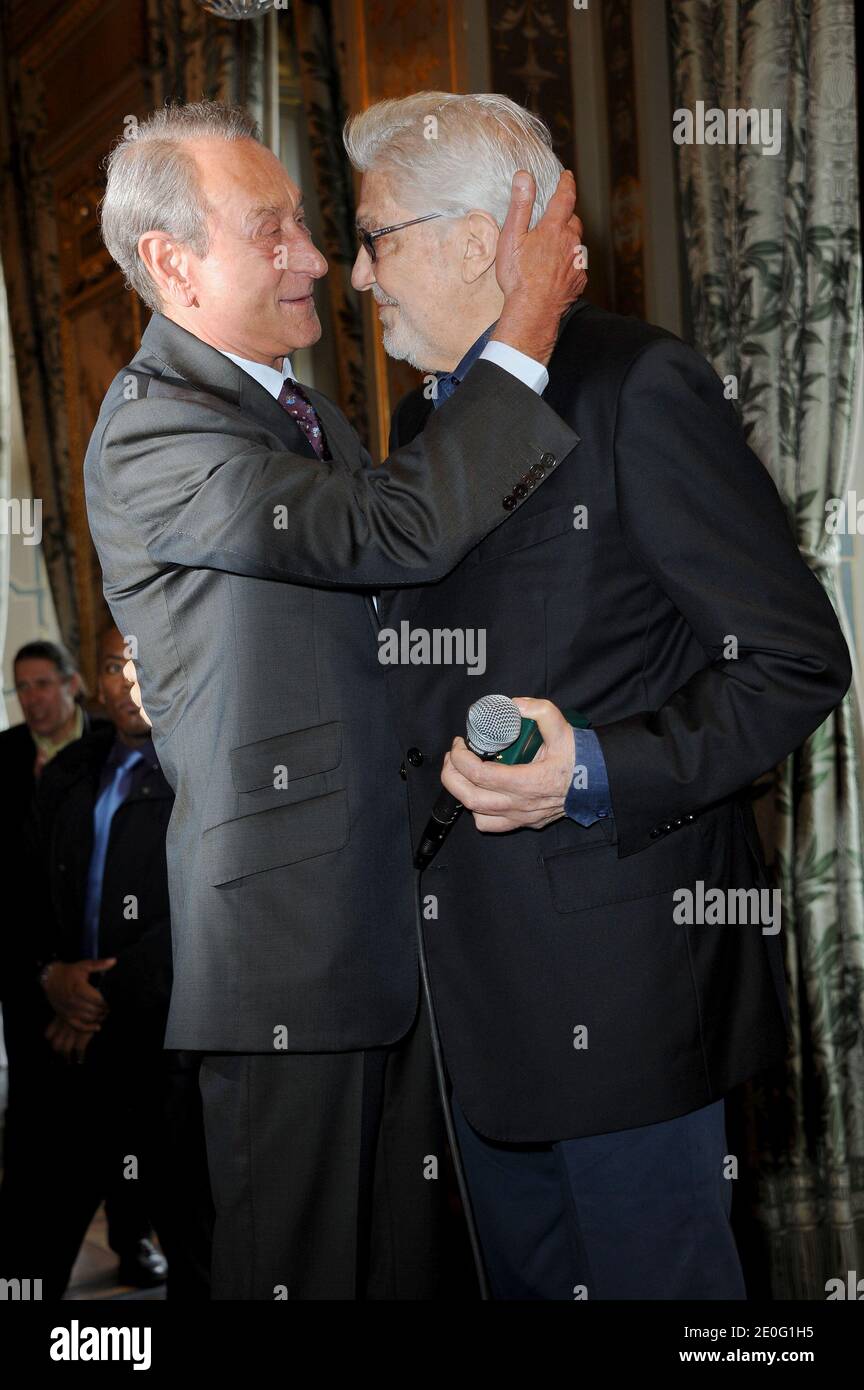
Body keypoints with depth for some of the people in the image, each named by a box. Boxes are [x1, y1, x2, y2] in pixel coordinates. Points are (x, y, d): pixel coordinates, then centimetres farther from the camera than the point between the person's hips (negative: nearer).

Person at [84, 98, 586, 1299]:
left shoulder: (307, 410, 15)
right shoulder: (149, 432, -16)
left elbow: (385, 586, 24)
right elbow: (397, 531, -27)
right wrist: (528, 330, -20)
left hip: (398, 916, 9)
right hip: (289, 923, -8)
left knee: (407, 1255, 17)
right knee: (300, 1262, 5)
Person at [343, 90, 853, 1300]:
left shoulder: (640, 387, -13)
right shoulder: (424, 418, 14)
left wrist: (597, 771, -24)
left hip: (621, 966, -8)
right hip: (479, 961, 8)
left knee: (654, 1273, 5)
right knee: (524, 1271, 19)